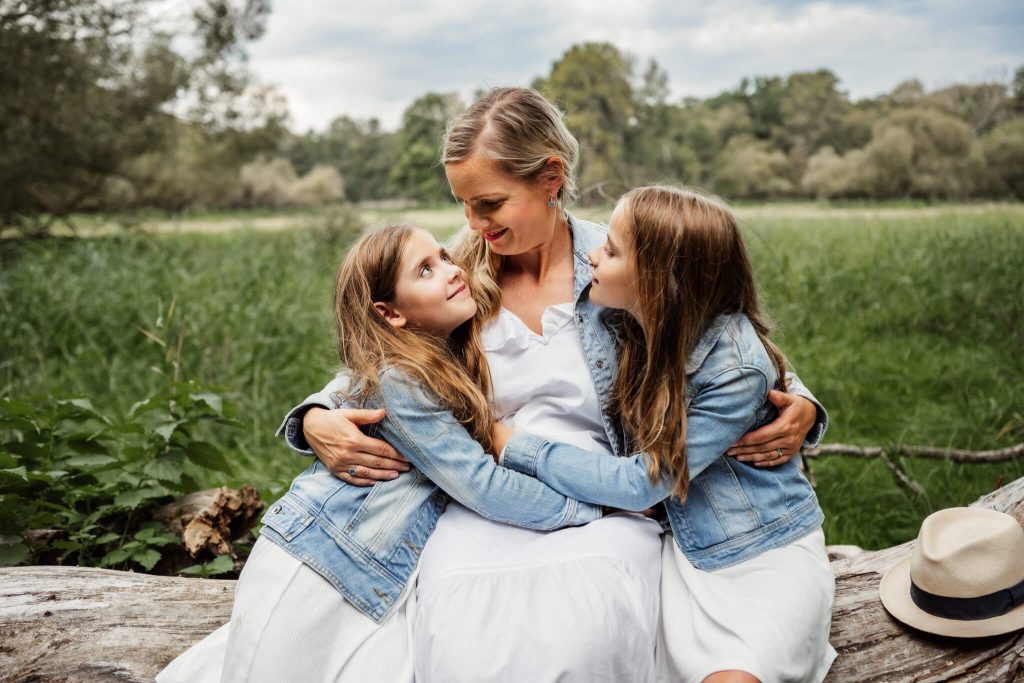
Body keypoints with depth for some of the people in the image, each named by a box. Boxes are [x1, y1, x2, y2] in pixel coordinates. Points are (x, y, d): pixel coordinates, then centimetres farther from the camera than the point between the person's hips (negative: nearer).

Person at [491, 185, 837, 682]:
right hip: (686, 553, 6)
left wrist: (516, 449, -15)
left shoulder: (736, 370, -25)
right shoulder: (642, 330, -4)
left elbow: (640, 484, -21)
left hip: (769, 556, -5)